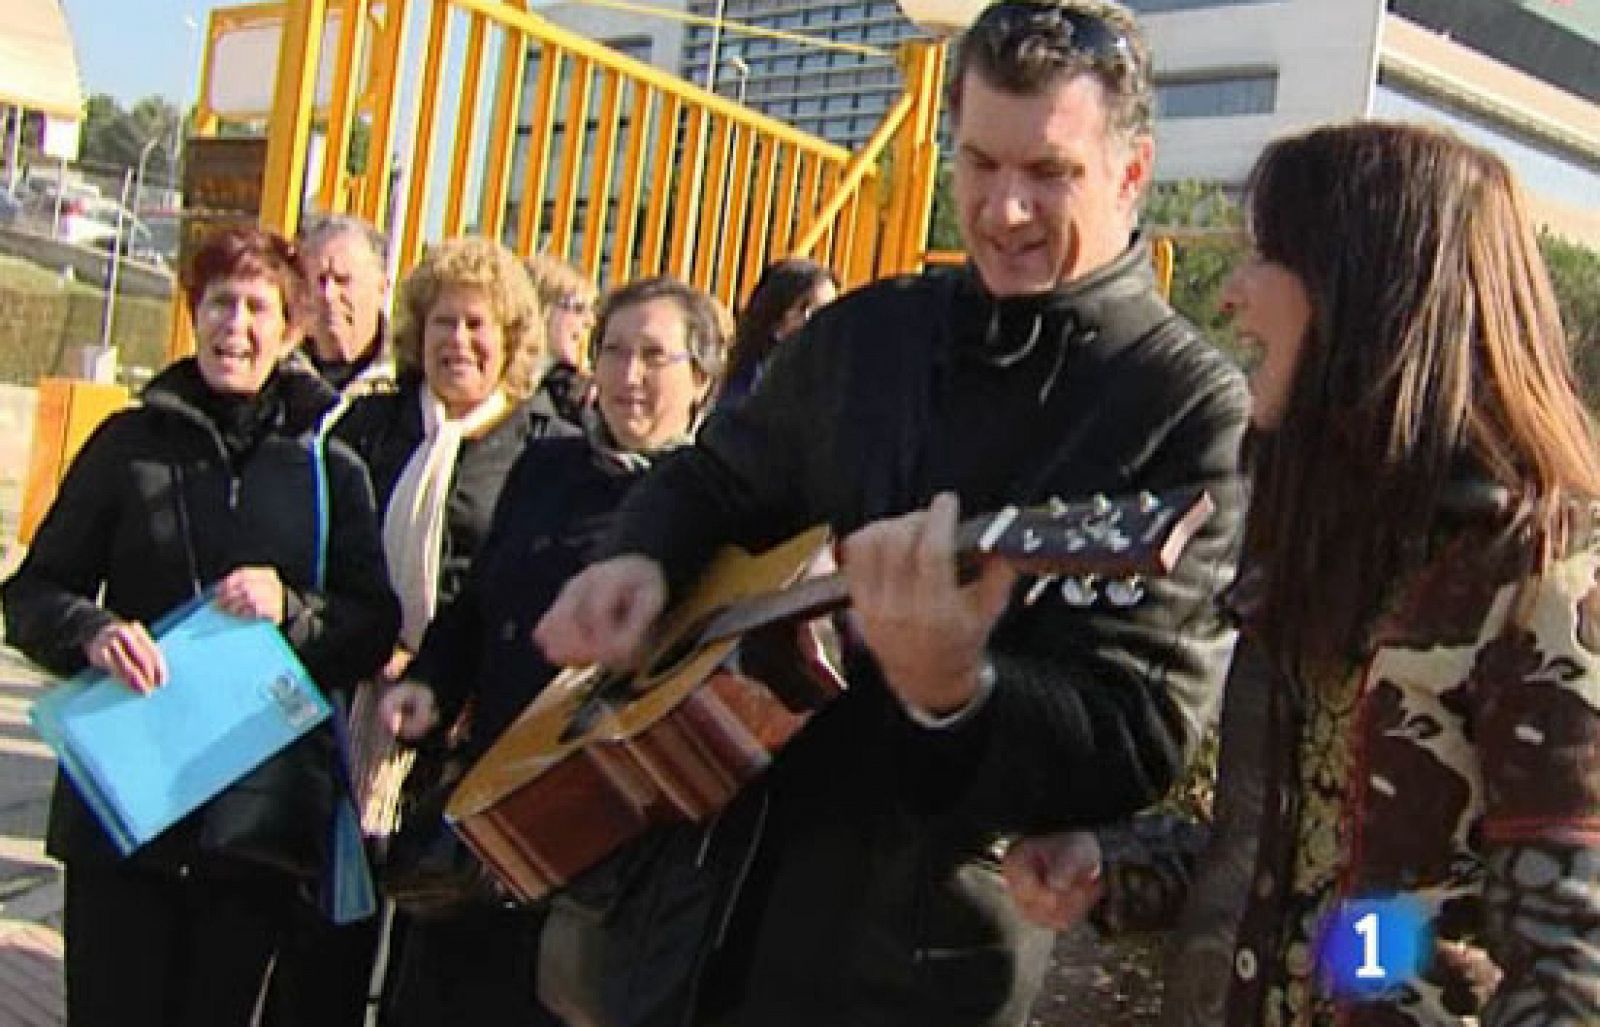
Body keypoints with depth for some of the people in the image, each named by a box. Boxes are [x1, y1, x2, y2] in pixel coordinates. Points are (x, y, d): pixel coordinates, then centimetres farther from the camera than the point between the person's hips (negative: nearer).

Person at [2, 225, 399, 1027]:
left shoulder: (330, 464, 5)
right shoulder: (130, 442, 5)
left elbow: (377, 629, 4)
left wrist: (292, 610, -16)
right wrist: (92, 631, -15)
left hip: (261, 812, 1)